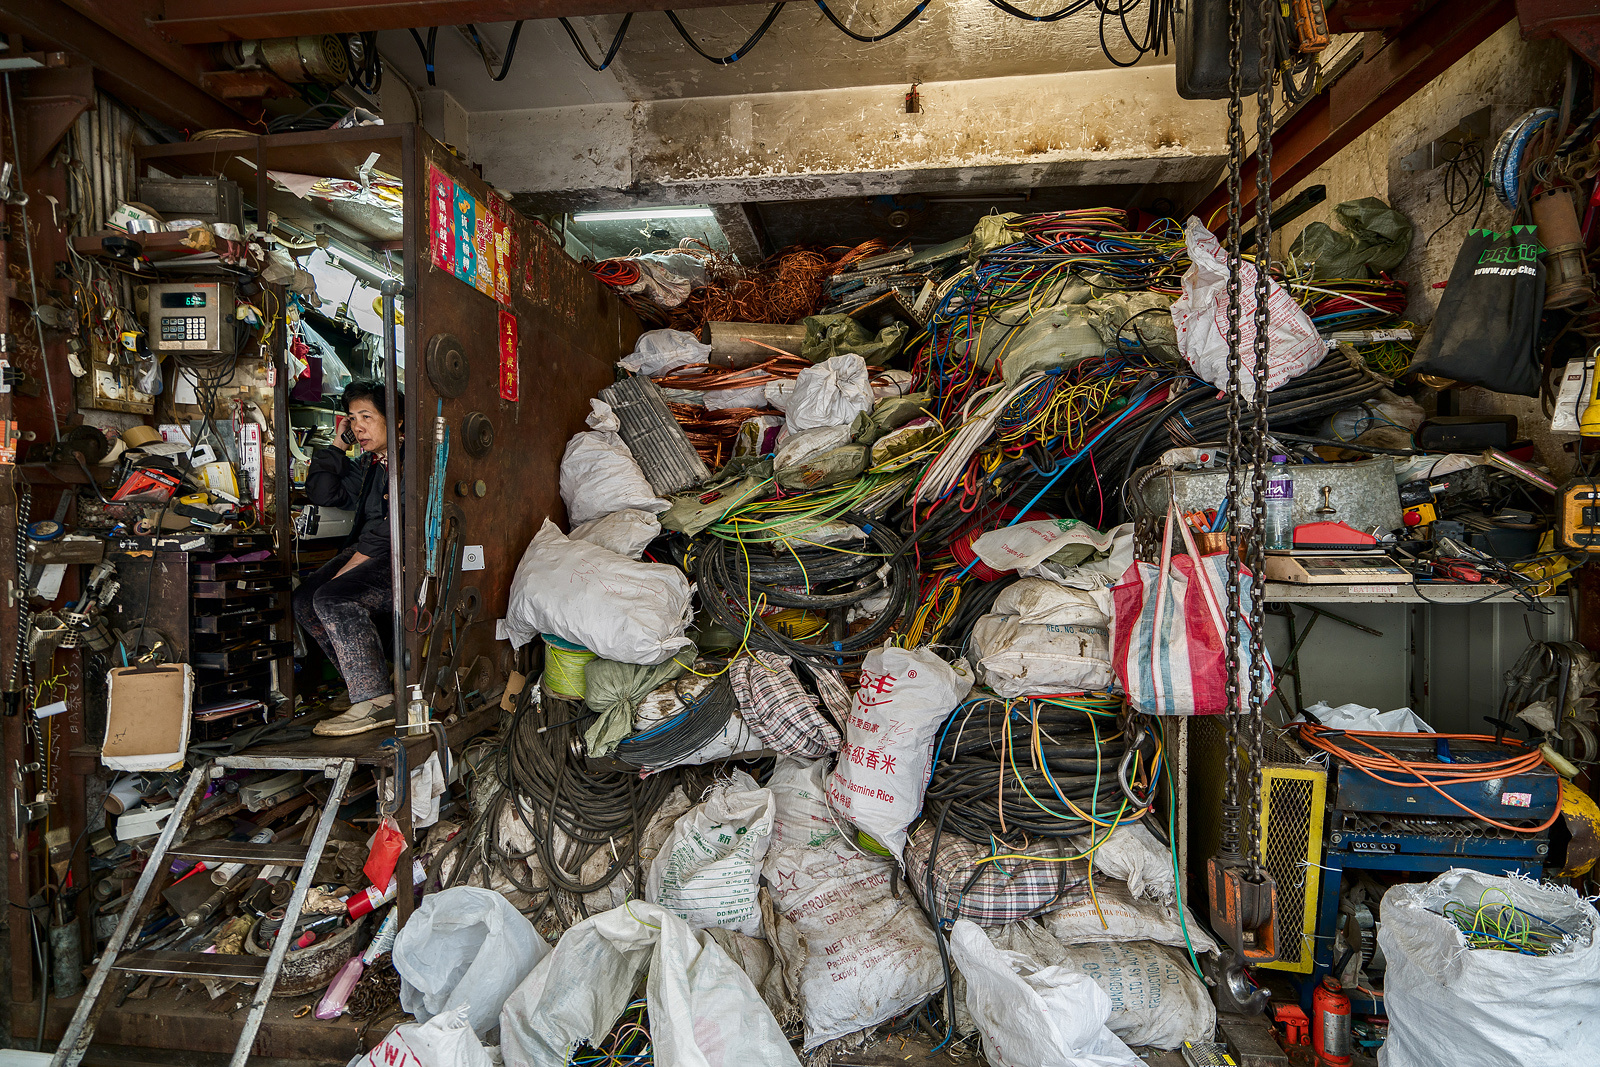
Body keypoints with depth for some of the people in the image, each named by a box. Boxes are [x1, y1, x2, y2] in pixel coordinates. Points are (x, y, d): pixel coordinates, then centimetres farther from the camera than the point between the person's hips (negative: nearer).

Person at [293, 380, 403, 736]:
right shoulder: (369, 463, 20)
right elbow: (323, 492, 23)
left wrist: (350, 566, -19)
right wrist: (339, 443, 19)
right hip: (369, 552, 10)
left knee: (332, 599, -25)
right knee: (305, 600, -3)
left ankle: (377, 701, -21)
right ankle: (369, 682, 1)